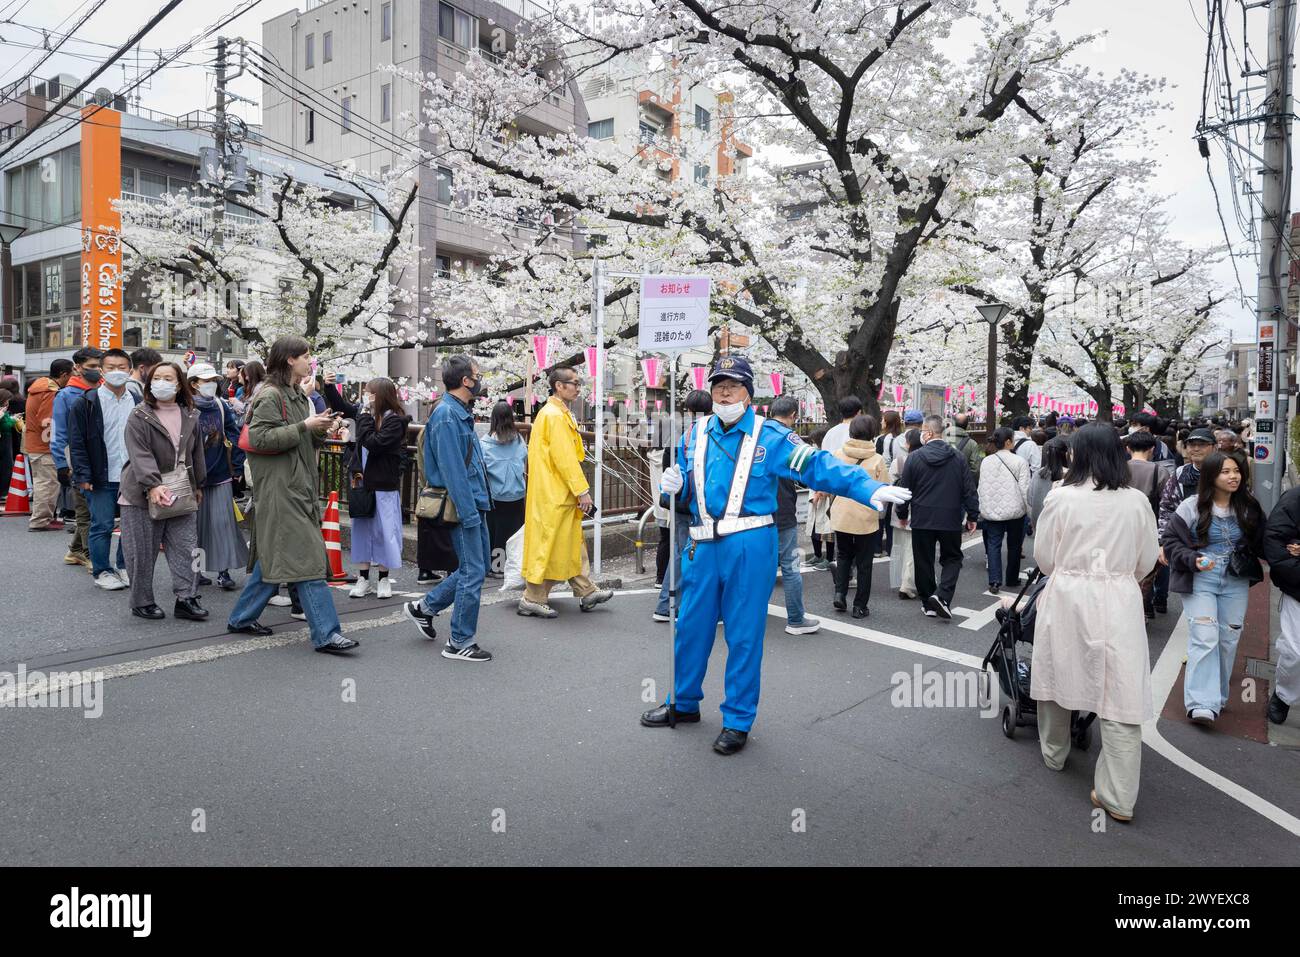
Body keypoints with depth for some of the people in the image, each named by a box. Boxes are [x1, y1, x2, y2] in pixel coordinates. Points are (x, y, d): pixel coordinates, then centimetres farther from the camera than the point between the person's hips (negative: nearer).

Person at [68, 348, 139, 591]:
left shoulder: (137, 403, 9)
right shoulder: (87, 403, -3)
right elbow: (76, 441, -5)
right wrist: (83, 475, -11)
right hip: (102, 478, -4)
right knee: (102, 526, 1)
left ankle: (126, 567, 24)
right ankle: (102, 571, 15)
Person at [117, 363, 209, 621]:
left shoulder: (190, 416, 9)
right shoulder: (139, 416, -6)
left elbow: (196, 452, 18)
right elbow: (140, 454, -17)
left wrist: (198, 485, 19)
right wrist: (153, 485, -29)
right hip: (143, 494, -4)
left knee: (186, 547, 1)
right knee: (143, 552, 3)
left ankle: (186, 598, 6)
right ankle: (142, 602, 15)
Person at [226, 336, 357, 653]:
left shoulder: (298, 396, 18)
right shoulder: (270, 395, -11)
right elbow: (258, 438, -21)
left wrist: (319, 430, 4)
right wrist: (304, 426, -19)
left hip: (298, 488, 10)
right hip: (279, 490, -10)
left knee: (272, 558, 16)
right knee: (307, 559, -11)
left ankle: (241, 618, 28)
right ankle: (326, 634, -9)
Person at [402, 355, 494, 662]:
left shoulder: (461, 413, 16)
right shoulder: (446, 415, -16)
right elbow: (451, 469, -21)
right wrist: (469, 512, -22)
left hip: (474, 502, 10)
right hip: (465, 504, -10)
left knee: (476, 567, 16)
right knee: (473, 572, -3)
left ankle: (424, 607, 29)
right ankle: (460, 642, 8)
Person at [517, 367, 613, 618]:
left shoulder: (557, 413, 17)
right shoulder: (555, 415, -15)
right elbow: (564, 457, -20)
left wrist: (578, 489, 17)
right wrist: (582, 490, -18)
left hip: (559, 493, 11)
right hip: (554, 494, -11)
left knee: (573, 542, 15)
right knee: (549, 544, -3)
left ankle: (586, 591, 24)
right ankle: (533, 599, 5)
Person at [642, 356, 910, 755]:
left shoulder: (770, 436, -4)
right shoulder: (695, 436, 10)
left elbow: (818, 465, -12)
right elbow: (683, 489, 18)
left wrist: (869, 489, -23)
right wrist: (673, 486, -6)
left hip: (749, 547, -4)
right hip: (704, 546, 4)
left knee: (744, 633, 5)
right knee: (692, 625, 13)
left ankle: (738, 719, 20)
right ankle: (684, 703, 33)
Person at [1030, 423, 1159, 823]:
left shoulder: (1060, 498, -9)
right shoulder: (1137, 502, -3)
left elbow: (1043, 557, 0)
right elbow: (1146, 562, 8)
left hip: (1066, 597, 0)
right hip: (1118, 601, 0)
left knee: (1058, 674, 19)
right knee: (1121, 693, 2)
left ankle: (1053, 753, 39)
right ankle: (1118, 796, 4)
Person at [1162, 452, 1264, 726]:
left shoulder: (1249, 508, 3)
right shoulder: (1192, 507, -8)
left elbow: (1261, 543, 11)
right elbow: (1170, 539, -5)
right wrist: (1193, 559, -19)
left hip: (1235, 582, 4)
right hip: (1200, 580, -4)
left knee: (1228, 640, 10)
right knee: (1204, 639, -11)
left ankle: (1218, 697, 24)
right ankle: (1202, 703, -11)